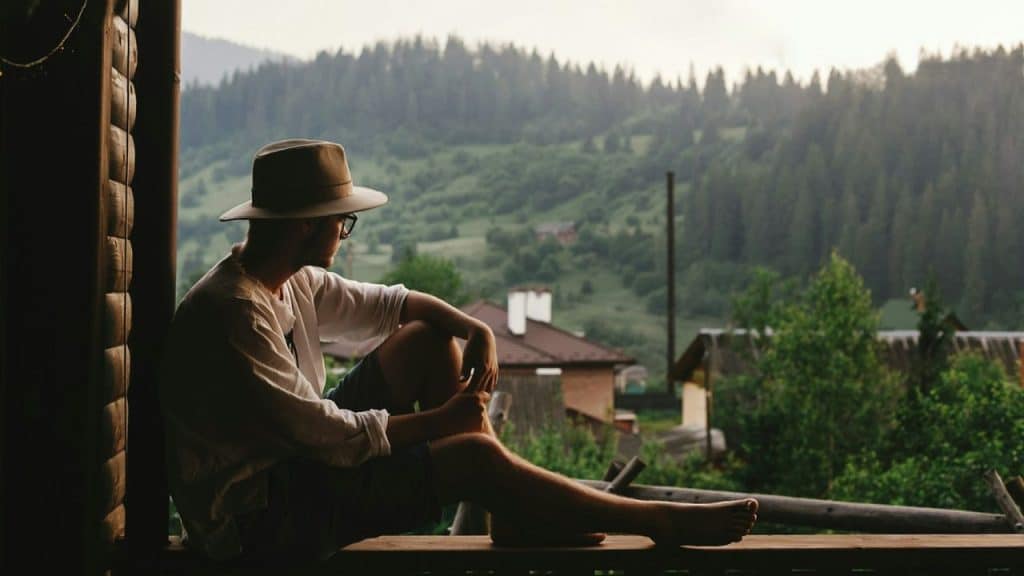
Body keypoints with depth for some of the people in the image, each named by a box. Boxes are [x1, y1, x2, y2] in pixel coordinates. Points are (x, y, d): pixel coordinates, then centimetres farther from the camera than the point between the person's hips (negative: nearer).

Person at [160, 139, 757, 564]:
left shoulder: (293, 281, 2)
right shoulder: (233, 313, -26)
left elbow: (388, 302, 14)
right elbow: (330, 435, -26)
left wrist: (475, 327, -5)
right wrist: (440, 421, -16)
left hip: (299, 459, 10)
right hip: (261, 518, -10)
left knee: (431, 337, 3)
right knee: (473, 456, -22)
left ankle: (515, 511, 0)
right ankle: (663, 523, -9)